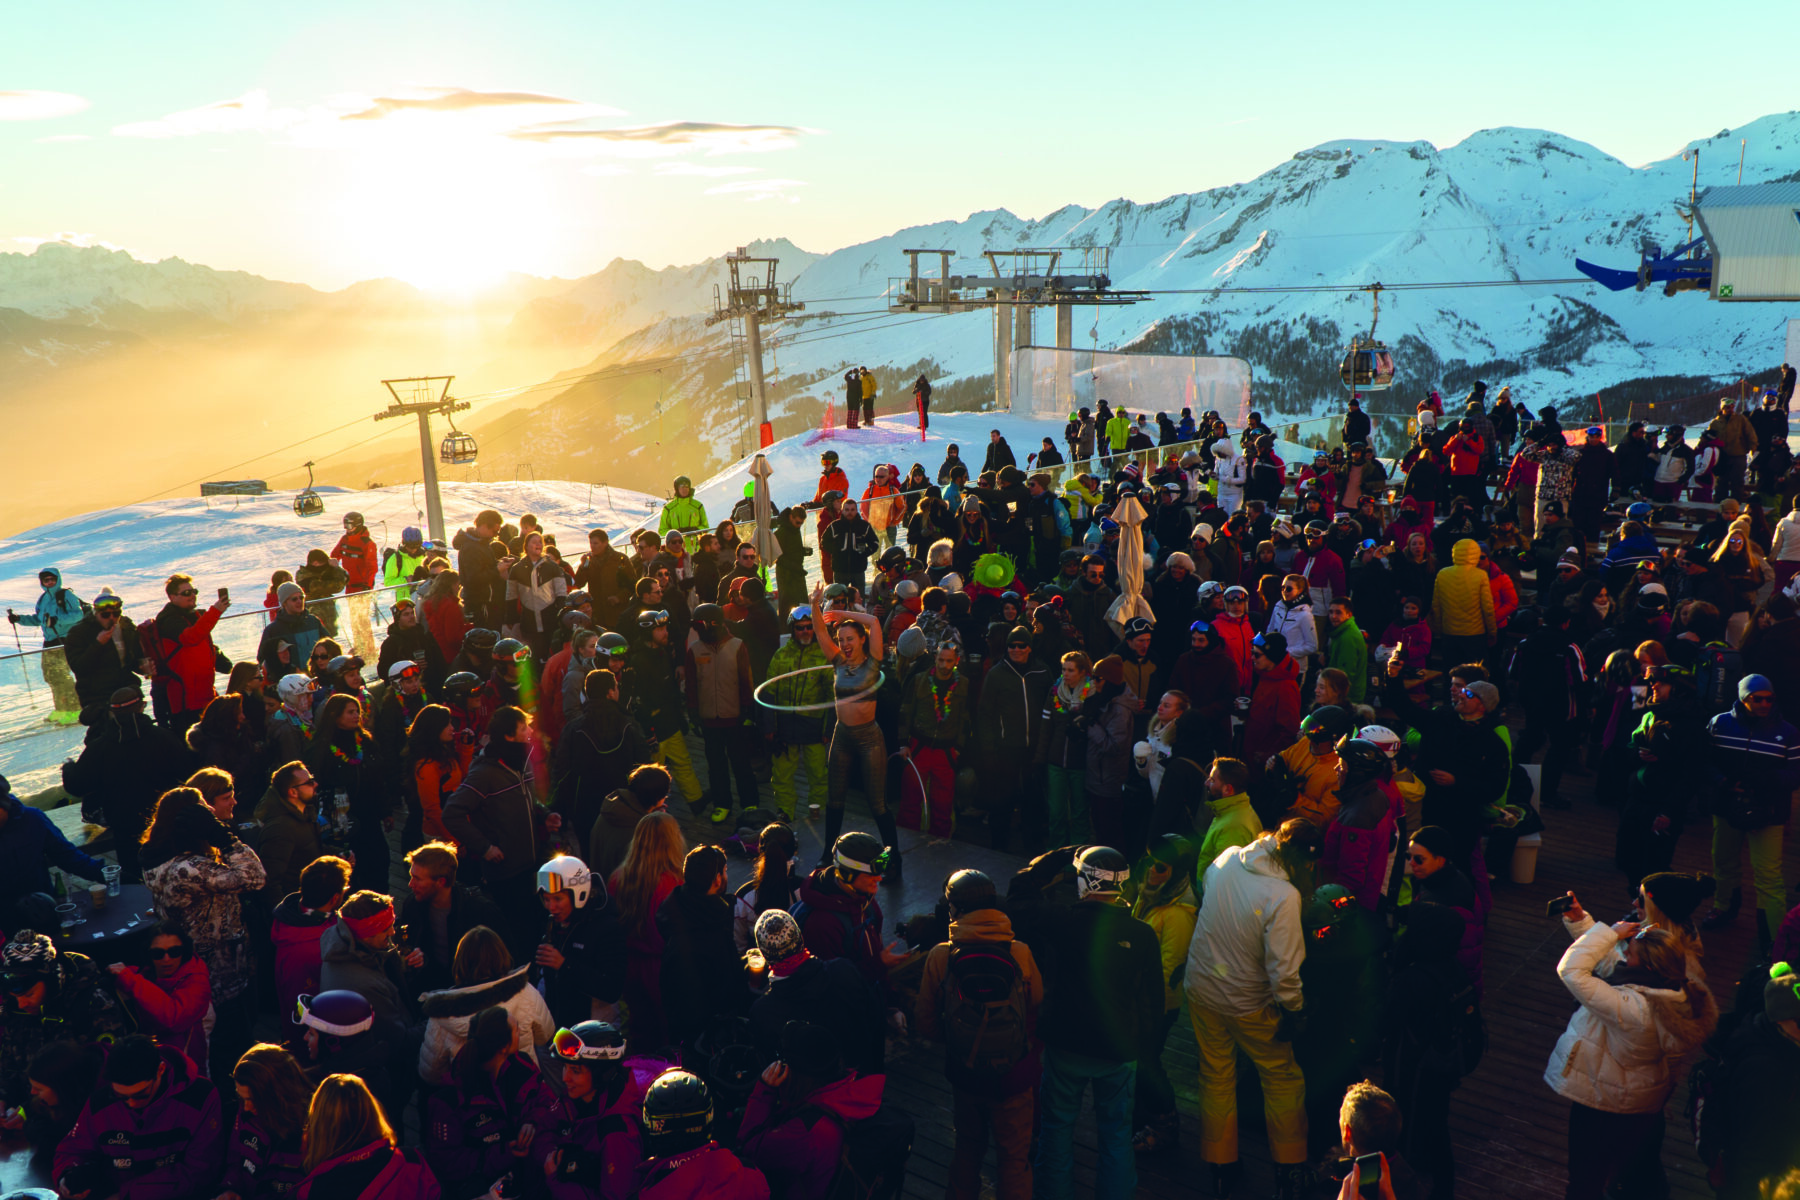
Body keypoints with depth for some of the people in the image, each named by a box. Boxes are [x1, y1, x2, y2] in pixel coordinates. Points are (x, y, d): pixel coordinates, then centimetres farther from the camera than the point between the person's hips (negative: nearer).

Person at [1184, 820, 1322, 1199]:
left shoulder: (1226, 859, -12)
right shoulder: (1283, 896, -29)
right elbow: (1284, 969, -25)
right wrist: (1293, 1011, -9)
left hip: (1201, 989, 5)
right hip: (1248, 1004, -5)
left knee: (1216, 1076, 20)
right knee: (1282, 1077, 18)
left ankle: (1220, 1168, 33)